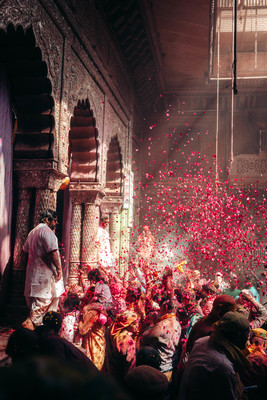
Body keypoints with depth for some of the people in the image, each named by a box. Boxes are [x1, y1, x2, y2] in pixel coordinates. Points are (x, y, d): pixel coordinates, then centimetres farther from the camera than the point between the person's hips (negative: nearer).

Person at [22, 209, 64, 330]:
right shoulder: (47, 231, -14)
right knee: (43, 299, -5)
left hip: (33, 270, 10)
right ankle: (31, 322, -7)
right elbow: (52, 252, -23)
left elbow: (26, 249, 27)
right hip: (45, 273, -10)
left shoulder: (33, 232, 16)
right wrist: (59, 268, -17)